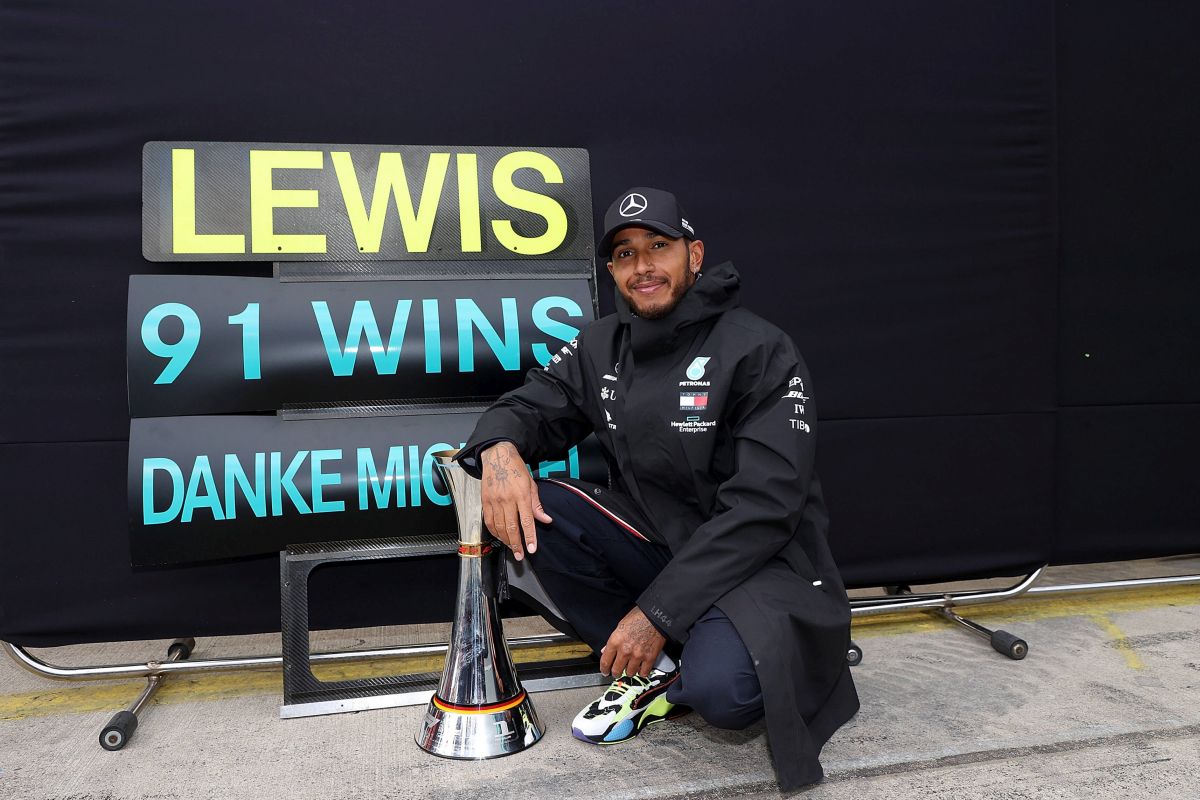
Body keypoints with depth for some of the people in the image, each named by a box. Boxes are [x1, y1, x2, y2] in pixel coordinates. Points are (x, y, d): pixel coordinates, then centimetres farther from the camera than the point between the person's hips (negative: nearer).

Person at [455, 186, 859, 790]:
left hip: (756, 559, -5)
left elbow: (762, 507, -20)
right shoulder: (600, 348, 4)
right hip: (652, 543, 6)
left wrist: (657, 612, -23)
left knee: (722, 691, -34)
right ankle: (657, 669, -4)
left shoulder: (760, 351, -14)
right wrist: (500, 447, -22)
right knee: (534, 507, -17)